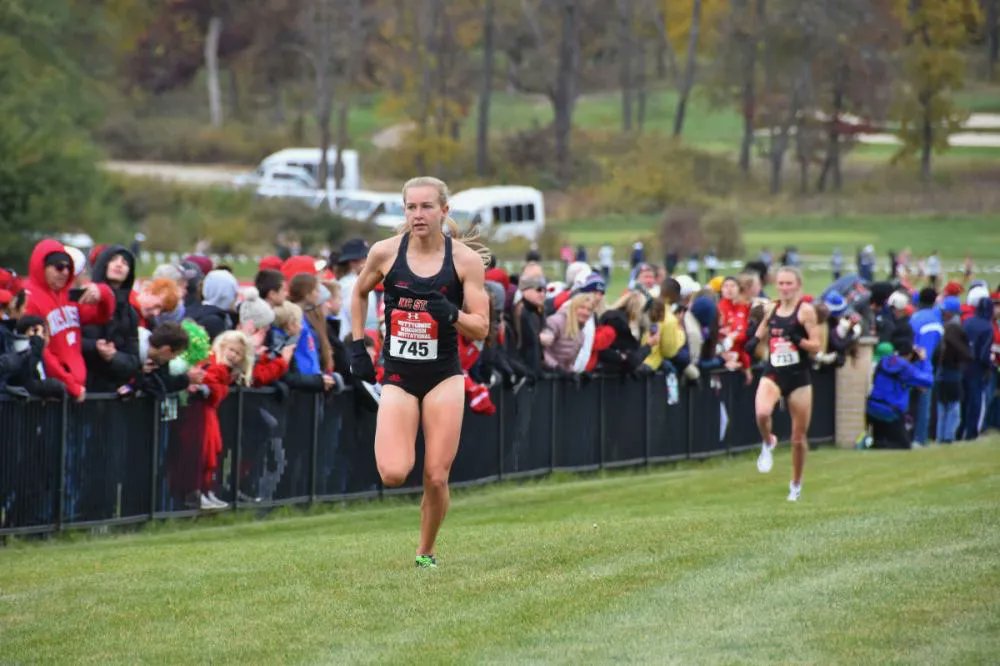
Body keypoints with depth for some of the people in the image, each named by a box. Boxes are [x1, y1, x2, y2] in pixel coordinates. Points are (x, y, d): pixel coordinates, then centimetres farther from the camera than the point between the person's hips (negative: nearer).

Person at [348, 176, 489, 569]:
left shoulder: (466, 260, -6)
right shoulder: (385, 253, -3)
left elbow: (481, 329, -5)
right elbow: (359, 293, 17)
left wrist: (452, 315, -25)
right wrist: (357, 346, 9)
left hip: (444, 377, 0)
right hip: (398, 377, 0)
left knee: (436, 478, -3)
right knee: (393, 474, -16)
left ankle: (425, 552, 21)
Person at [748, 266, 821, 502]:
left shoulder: (805, 310, -6)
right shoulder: (772, 309, 7)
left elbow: (816, 346, -8)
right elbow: (762, 330, 26)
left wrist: (797, 339, -26)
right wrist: (754, 341, 5)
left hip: (799, 377, -2)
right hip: (773, 374, 2)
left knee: (799, 438, 6)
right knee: (762, 412, -31)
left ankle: (796, 484, 26)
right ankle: (768, 443, 2)